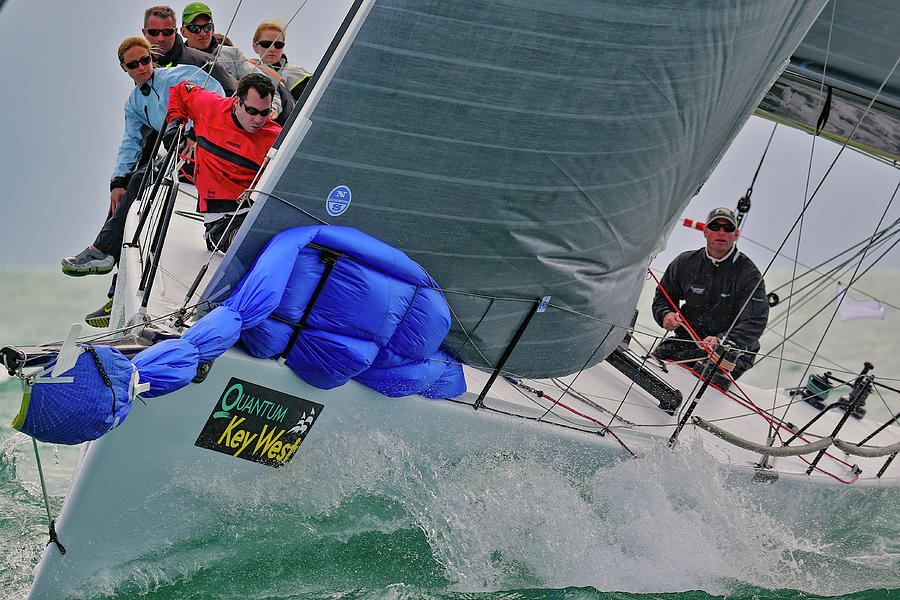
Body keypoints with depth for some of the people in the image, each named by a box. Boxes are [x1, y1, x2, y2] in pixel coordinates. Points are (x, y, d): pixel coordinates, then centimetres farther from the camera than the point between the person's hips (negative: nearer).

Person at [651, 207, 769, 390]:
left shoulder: (749, 273, -8)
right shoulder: (685, 263, 4)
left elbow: (755, 323, -18)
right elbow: (662, 298, 18)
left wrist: (721, 340, -36)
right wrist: (665, 315, -8)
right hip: (688, 339, 3)